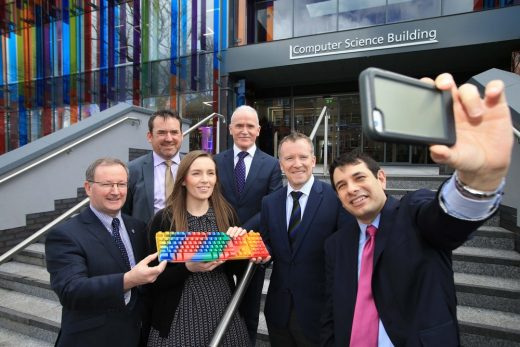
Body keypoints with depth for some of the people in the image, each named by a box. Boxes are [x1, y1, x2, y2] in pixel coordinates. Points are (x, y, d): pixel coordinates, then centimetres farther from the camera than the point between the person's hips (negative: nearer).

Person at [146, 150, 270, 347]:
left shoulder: (227, 214, -1)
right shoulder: (163, 220, -9)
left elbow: (237, 270, 4)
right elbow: (156, 279, -7)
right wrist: (189, 267, -23)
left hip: (224, 311, 3)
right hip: (181, 316, -2)